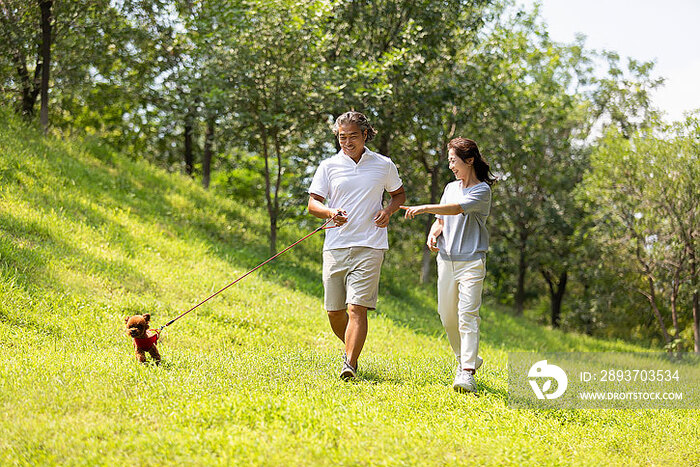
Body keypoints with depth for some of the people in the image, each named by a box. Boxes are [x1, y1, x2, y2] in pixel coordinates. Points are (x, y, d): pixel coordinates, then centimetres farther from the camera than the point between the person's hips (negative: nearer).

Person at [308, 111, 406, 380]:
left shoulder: (384, 165, 8)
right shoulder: (328, 166, 8)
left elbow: (399, 194, 22)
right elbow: (313, 204, 5)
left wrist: (388, 210, 0)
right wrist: (331, 213, -17)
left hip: (369, 247, -2)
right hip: (335, 246, 2)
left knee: (356, 308, -15)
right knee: (334, 312, 7)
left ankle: (350, 364, -19)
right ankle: (351, 348, 34)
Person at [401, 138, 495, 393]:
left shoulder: (482, 190, -6)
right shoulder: (451, 187, 16)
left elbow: (458, 208, -22)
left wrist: (424, 208, -29)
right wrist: (433, 234, -1)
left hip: (471, 261, -7)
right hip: (446, 259, 7)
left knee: (467, 315, -15)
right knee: (447, 315, 8)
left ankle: (467, 372, -20)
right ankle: (465, 359, 27)